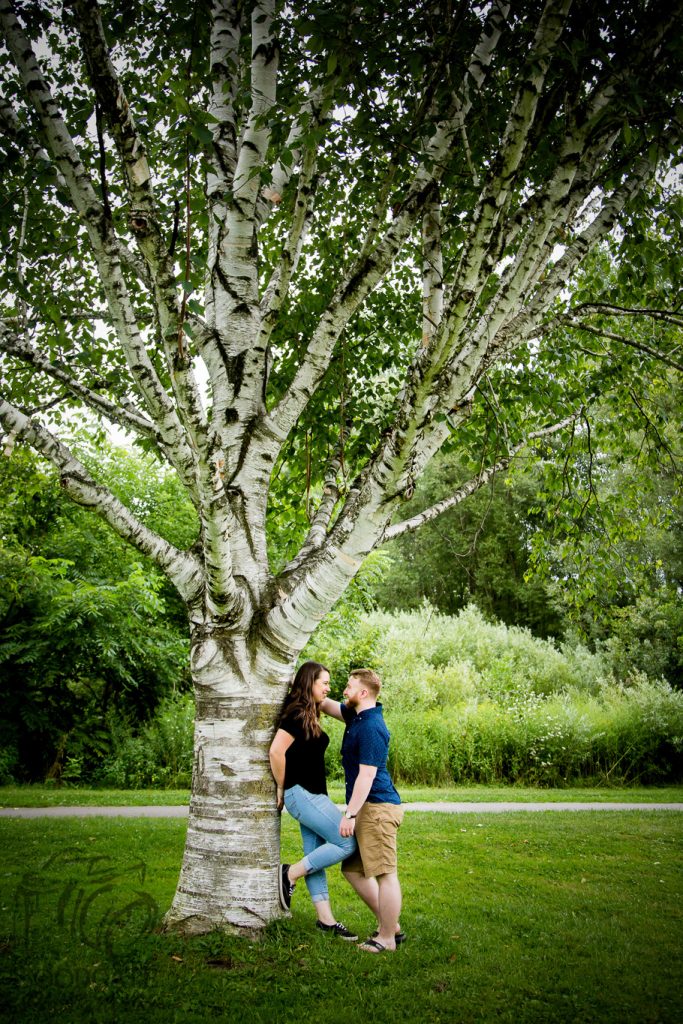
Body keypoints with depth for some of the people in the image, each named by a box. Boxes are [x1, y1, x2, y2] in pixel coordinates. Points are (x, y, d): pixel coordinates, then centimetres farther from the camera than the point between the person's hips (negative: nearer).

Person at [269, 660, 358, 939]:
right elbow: (276, 751, -21)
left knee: (315, 856, 12)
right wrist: (282, 788, -11)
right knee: (346, 843, -9)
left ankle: (325, 919, 18)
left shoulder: (310, 716, 14)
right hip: (301, 793, -9)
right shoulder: (296, 714, -16)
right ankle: (290, 874, 1)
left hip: (313, 794, 9)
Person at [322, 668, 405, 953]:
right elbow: (327, 705, 26)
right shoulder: (356, 715, 12)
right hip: (368, 809, 11)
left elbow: (367, 775, -21)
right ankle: (391, 925, 23)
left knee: (385, 874, -2)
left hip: (377, 807, -11)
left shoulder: (371, 727, -18)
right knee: (353, 868, 16)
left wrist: (350, 814, -20)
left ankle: (387, 938, 8)